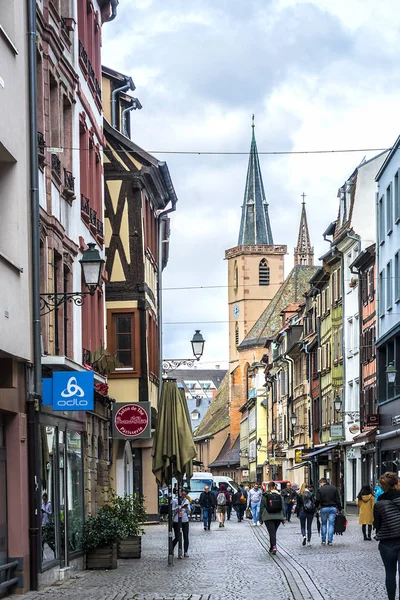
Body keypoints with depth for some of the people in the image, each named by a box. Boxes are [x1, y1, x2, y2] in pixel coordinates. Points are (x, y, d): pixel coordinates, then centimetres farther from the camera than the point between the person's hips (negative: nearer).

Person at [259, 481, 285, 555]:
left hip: (268, 517, -3)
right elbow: (283, 507, 8)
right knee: (273, 532, 17)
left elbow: (261, 508, 0)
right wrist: (283, 518, 13)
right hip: (278, 517, 3)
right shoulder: (279, 495, 6)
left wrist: (261, 518, 7)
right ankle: (272, 547, 24)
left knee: (272, 532, -6)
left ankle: (274, 547, -24)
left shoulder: (265, 496, -3)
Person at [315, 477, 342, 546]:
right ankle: (330, 541, 2)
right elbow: (338, 500, 6)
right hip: (333, 508, 2)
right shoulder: (334, 488, 7)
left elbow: (317, 500, -6)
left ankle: (323, 540, 10)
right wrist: (339, 509, 10)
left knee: (323, 524, 11)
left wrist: (316, 507, 6)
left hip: (324, 508, -2)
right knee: (331, 524, 4)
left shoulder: (320, 489, -3)